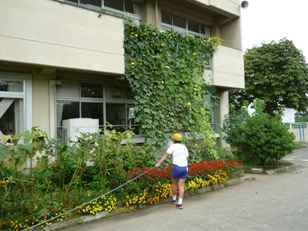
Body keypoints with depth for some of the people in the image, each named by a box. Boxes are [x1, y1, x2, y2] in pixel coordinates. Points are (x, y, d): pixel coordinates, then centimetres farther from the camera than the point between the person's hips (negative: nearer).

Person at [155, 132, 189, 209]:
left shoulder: (173, 146, 0)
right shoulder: (184, 147, 14)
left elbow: (165, 155, -10)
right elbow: (186, 158, 14)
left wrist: (158, 163, -16)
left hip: (176, 167, -4)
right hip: (184, 167, 4)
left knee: (174, 183, 18)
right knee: (181, 186, 5)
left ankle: (174, 199, 33)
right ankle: (180, 203, -3)